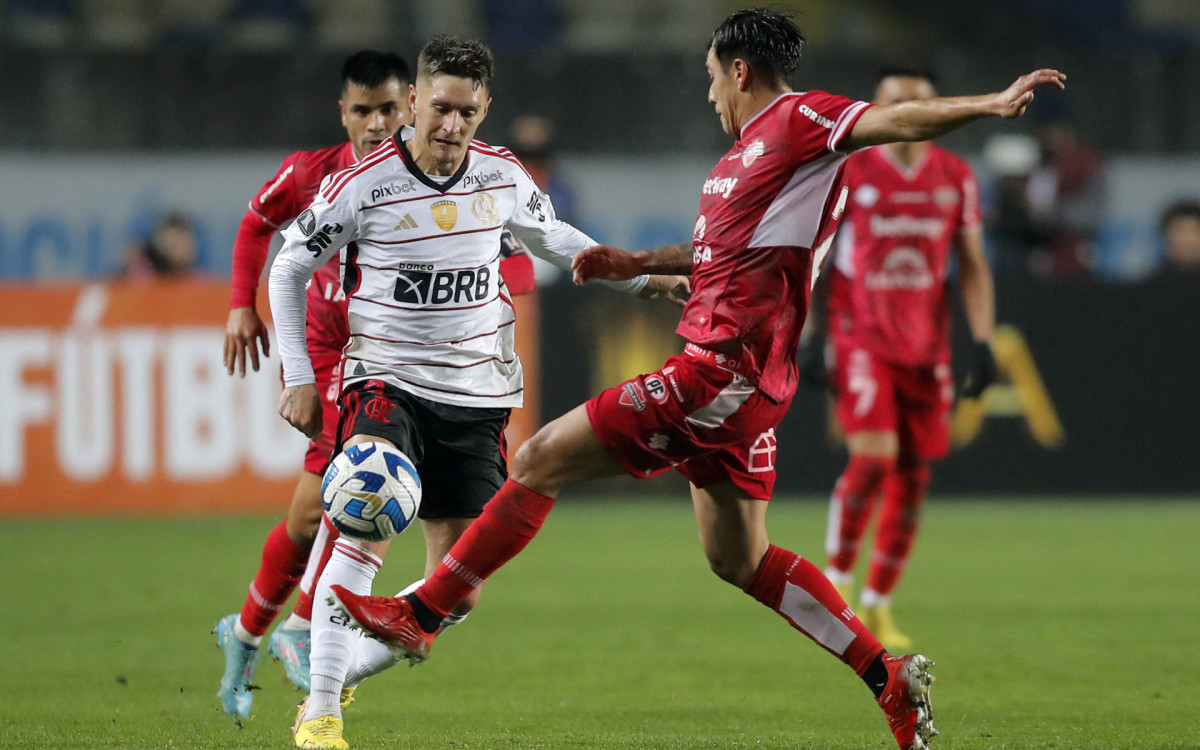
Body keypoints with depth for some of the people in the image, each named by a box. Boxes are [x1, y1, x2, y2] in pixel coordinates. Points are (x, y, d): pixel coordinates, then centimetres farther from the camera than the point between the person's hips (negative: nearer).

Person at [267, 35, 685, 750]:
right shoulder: (362, 185, -12)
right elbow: (288, 270, 0)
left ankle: (346, 661, 24)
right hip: (387, 381, -5)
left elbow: (551, 235, 21)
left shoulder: (503, 175, 0)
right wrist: (299, 378, -3)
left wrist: (639, 278, 14)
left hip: (476, 395, 5)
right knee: (370, 522, -29)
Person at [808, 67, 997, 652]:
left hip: (926, 349, 4)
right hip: (860, 338, -4)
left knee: (913, 477, 3)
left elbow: (973, 266, 10)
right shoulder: (847, 173, -4)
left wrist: (982, 342, 0)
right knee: (873, 456, -22)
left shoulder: (955, 179, 5)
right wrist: (807, 336, -6)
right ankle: (836, 576, -2)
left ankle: (878, 604, 18)